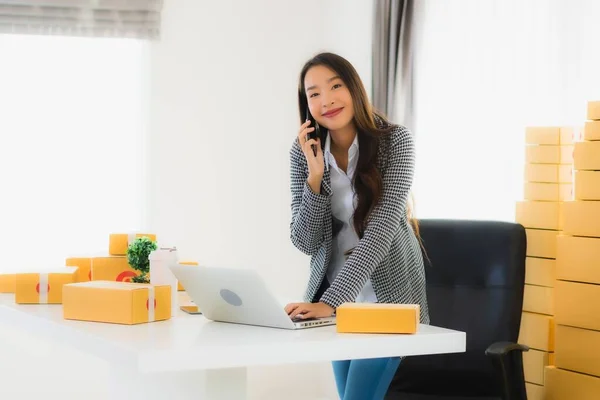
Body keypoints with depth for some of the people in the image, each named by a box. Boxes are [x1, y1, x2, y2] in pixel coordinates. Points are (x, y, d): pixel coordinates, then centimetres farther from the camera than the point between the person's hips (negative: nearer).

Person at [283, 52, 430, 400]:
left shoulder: (396, 143, -17)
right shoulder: (304, 152, -6)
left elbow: (380, 231, -25)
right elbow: (305, 243, -7)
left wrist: (330, 301, -35)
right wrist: (315, 176, -22)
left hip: (387, 295, -4)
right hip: (337, 298, 4)